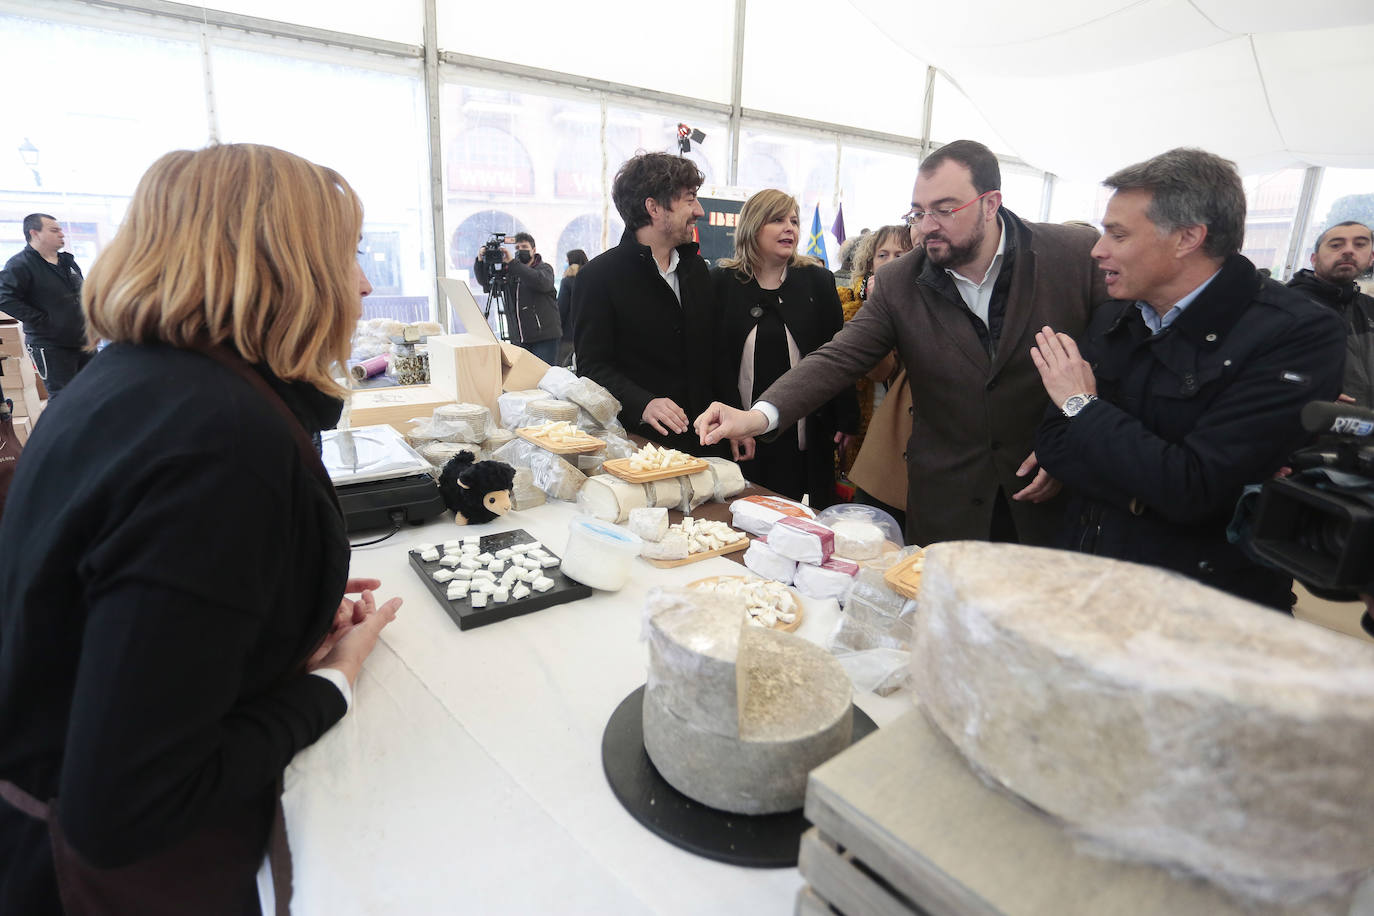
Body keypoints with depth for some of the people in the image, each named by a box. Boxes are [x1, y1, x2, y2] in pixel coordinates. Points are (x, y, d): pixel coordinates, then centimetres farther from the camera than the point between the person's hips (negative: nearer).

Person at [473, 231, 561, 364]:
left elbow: (542, 282, -19)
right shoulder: (509, 271, 17)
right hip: (518, 339, 4)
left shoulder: (545, 268, 4)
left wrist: (512, 262, -21)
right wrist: (480, 261, -7)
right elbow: (486, 282, 12)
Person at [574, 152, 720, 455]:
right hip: (637, 441, -5)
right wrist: (643, 404, -28)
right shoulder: (599, 276, -8)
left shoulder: (696, 268, 12)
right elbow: (593, 365, -12)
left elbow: (713, 353, 14)